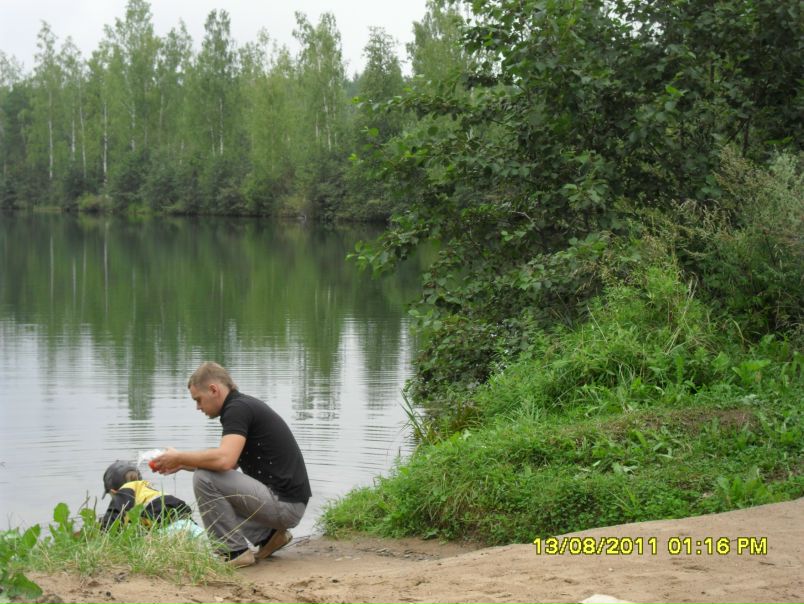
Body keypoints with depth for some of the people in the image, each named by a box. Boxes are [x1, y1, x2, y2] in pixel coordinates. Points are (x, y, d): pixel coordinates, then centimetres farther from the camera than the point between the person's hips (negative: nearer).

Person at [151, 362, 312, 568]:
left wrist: (179, 457, -14)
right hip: (285, 502, 10)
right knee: (220, 489, 26)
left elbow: (223, 460, -29)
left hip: (284, 503, -10)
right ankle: (268, 535, 15)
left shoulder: (238, 408, -14)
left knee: (205, 480, -16)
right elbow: (229, 463, 24)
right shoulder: (244, 405, 16)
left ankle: (235, 552, -6)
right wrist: (183, 464, 15)